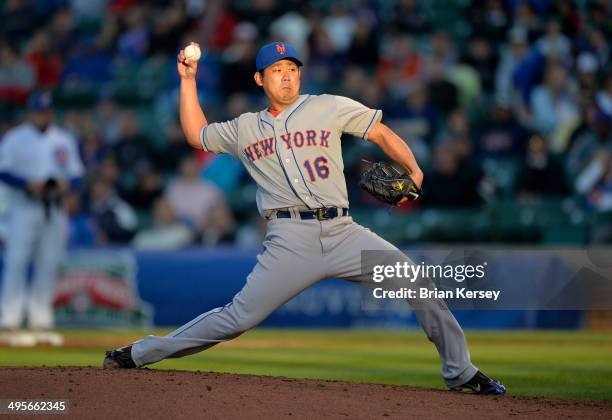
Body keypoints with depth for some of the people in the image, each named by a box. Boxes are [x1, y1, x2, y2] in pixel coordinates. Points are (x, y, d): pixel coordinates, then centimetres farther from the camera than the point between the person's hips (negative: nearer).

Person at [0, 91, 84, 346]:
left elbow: (76, 173, 14)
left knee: (48, 265, 3)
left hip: (55, 208, 4)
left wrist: (66, 184, -8)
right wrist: (29, 184, -18)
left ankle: (41, 322, 8)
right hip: (24, 207, -4)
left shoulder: (64, 140, 13)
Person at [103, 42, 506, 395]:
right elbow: (197, 134, 29)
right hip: (291, 240, -1)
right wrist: (188, 80, 24)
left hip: (344, 233, 1)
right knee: (239, 317, -10)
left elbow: (382, 133, 9)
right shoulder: (245, 128, 15)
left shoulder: (330, 108, 9)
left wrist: (413, 170, -8)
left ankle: (461, 373, 2)